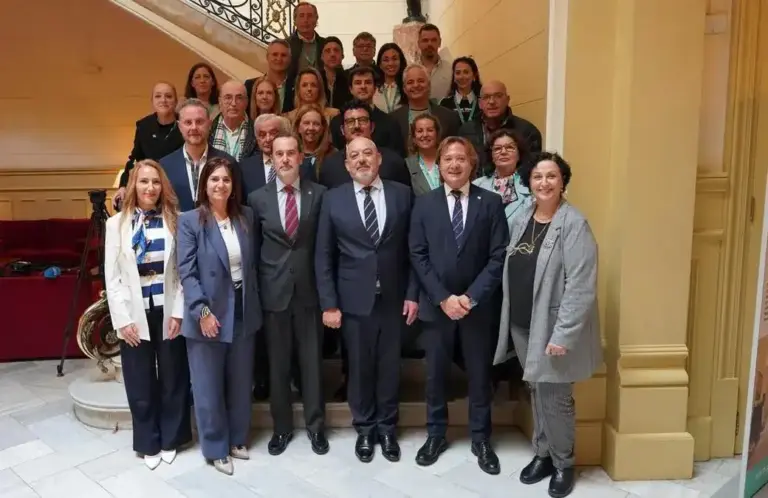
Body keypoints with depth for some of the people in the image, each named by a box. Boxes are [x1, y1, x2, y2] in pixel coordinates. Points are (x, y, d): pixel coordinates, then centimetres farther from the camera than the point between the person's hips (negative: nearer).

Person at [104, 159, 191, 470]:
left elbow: (181, 271, -1)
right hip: (135, 315, 0)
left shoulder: (173, 221, 1)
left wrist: (178, 311, -8)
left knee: (173, 379, 10)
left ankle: (170, 439, 27)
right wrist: (123, 319, -7)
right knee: (141, 384, 8)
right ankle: (148, 443, 26)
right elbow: (112, 277, -1)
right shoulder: (117, 224, 1)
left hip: (168, 312, 0)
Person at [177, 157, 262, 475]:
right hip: (208, 314, -4)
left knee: (240, 381, 16)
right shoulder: (189, 221, -8)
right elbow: (186, 272, -12)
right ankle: (216, 448, 24)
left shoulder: (246, 216, 4)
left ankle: (237, 439, 34)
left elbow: (253, 263, 9)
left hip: (243, 312, 4)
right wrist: (202, 311, -19)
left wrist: (253, 300, 5)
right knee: (209, 386, 7)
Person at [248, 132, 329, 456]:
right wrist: (255, 290, 2)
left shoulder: (319, 194, -1)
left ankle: (315, 426, 26)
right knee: (277, 364, 11)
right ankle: (282, 427, 28)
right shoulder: (258, 198, 2)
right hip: (273, 292, 1)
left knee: (312, 361, 9)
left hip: (309, 290, -1)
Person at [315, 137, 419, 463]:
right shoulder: (334, 199, -2)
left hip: (393, 297, 1)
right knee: (359, 367, 11)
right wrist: (329, 303, -5)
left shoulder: (402, 194, 0)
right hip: (353, 299, 0)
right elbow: (323, 256, -1)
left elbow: (412, 249, 3)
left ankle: (387, 428, 32)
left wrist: (412, 293, -2)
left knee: (389, 366, 12)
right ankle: (364, 428, 32)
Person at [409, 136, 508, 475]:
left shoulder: (491, 203, -2)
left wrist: (472, 296, -15)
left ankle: (481, 439, 28)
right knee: (435, 373, 12)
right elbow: (418, 256, -3)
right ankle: (436, 433, 30)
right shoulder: (424, 204, 1)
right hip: (436, 304, 1)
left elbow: (498, 257, -6)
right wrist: (443, 297, -12)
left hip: (477, 304, 0)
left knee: (479, 373, 11)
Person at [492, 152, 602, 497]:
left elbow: (581, 286, -19)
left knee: (555, 398, 6)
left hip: (553, 327, -6)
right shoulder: (521, 220, 6)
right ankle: (543, 454, 37)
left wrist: (563, 334, -22)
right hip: (522, 325, 6)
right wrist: (509, 319, 7)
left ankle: (563, 463, 28)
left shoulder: (574, 224, -14)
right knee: (537, 394, 19)